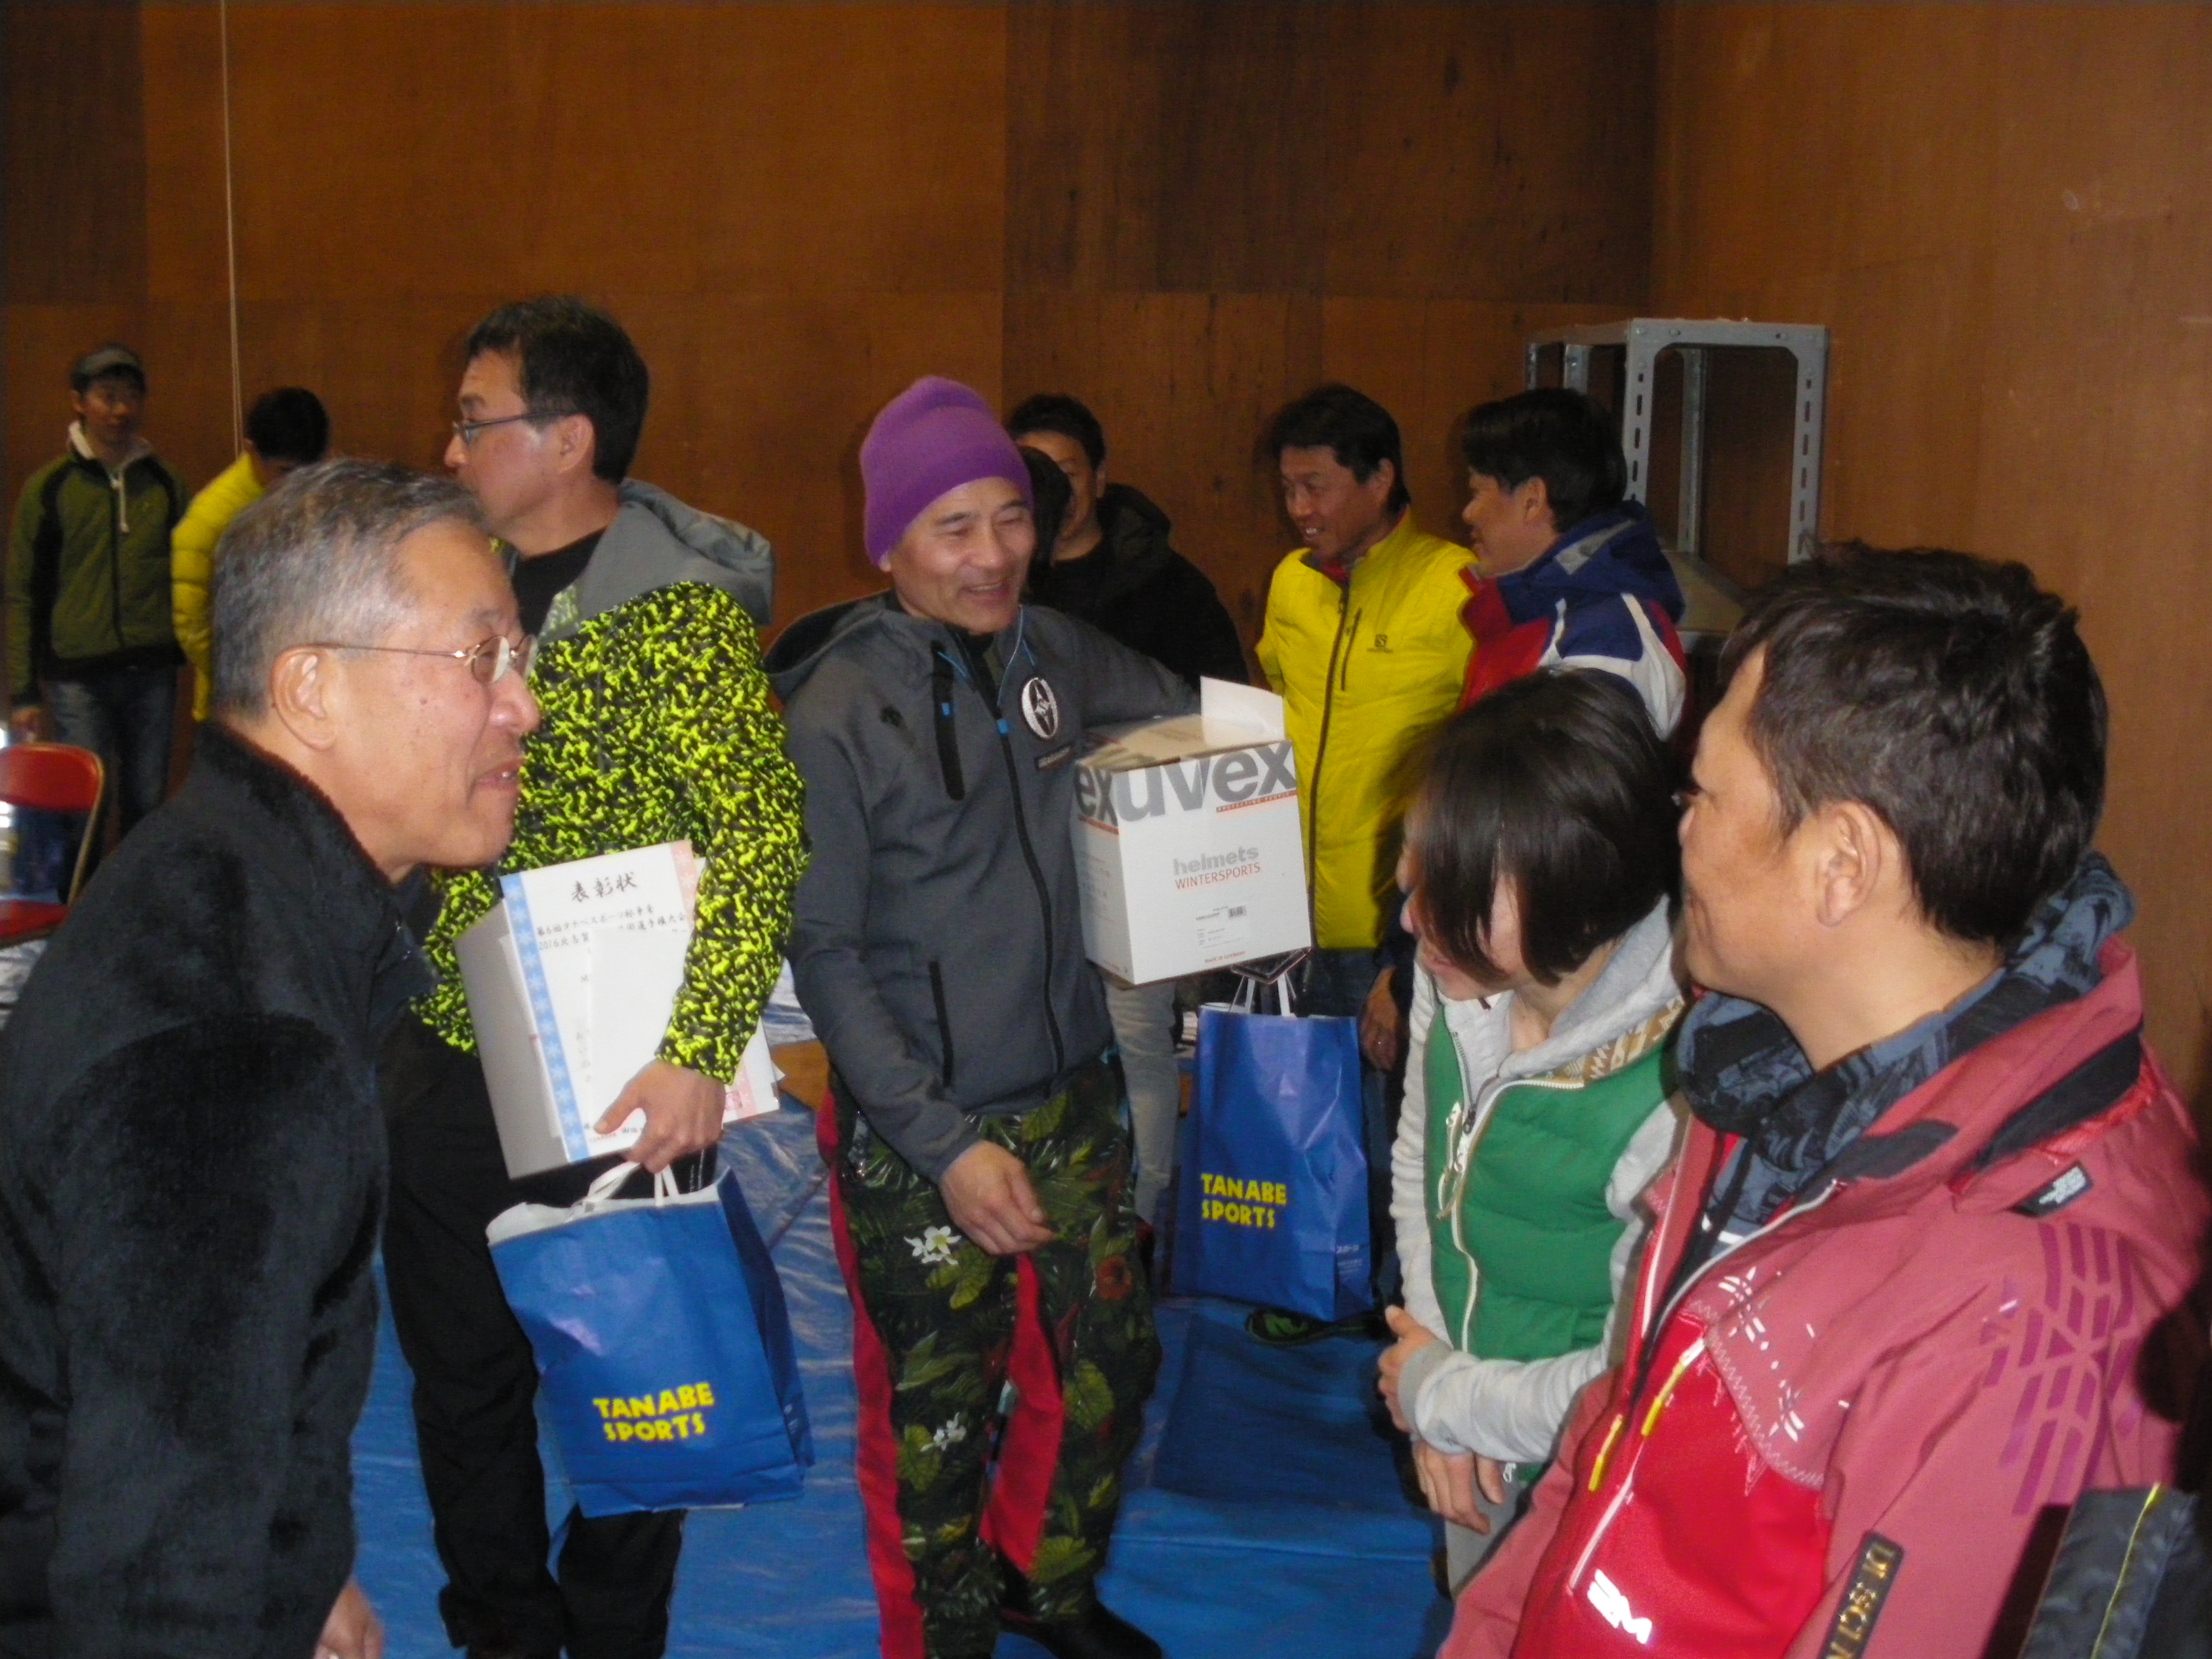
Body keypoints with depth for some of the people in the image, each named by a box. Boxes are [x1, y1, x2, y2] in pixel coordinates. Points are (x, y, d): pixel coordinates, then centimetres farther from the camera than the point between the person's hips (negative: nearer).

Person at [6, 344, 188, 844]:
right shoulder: (48, 487, 1)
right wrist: (23, 693, -2)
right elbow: (20, 596, 2)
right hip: (79, 678, -2)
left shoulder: (164, 483, 8)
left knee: (146, 807, 8)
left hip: (153, 673, 3)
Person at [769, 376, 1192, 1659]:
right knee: (935, 1418, 6)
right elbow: (824, 953, -14)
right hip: (918, 1133, -5)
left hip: (1074, 1097, 5)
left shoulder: (1056, 652, 1)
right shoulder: (838, 711, -15)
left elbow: (1191, 716, 20)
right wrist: (944, 1144, -19)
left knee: (1109, 1358, 15)